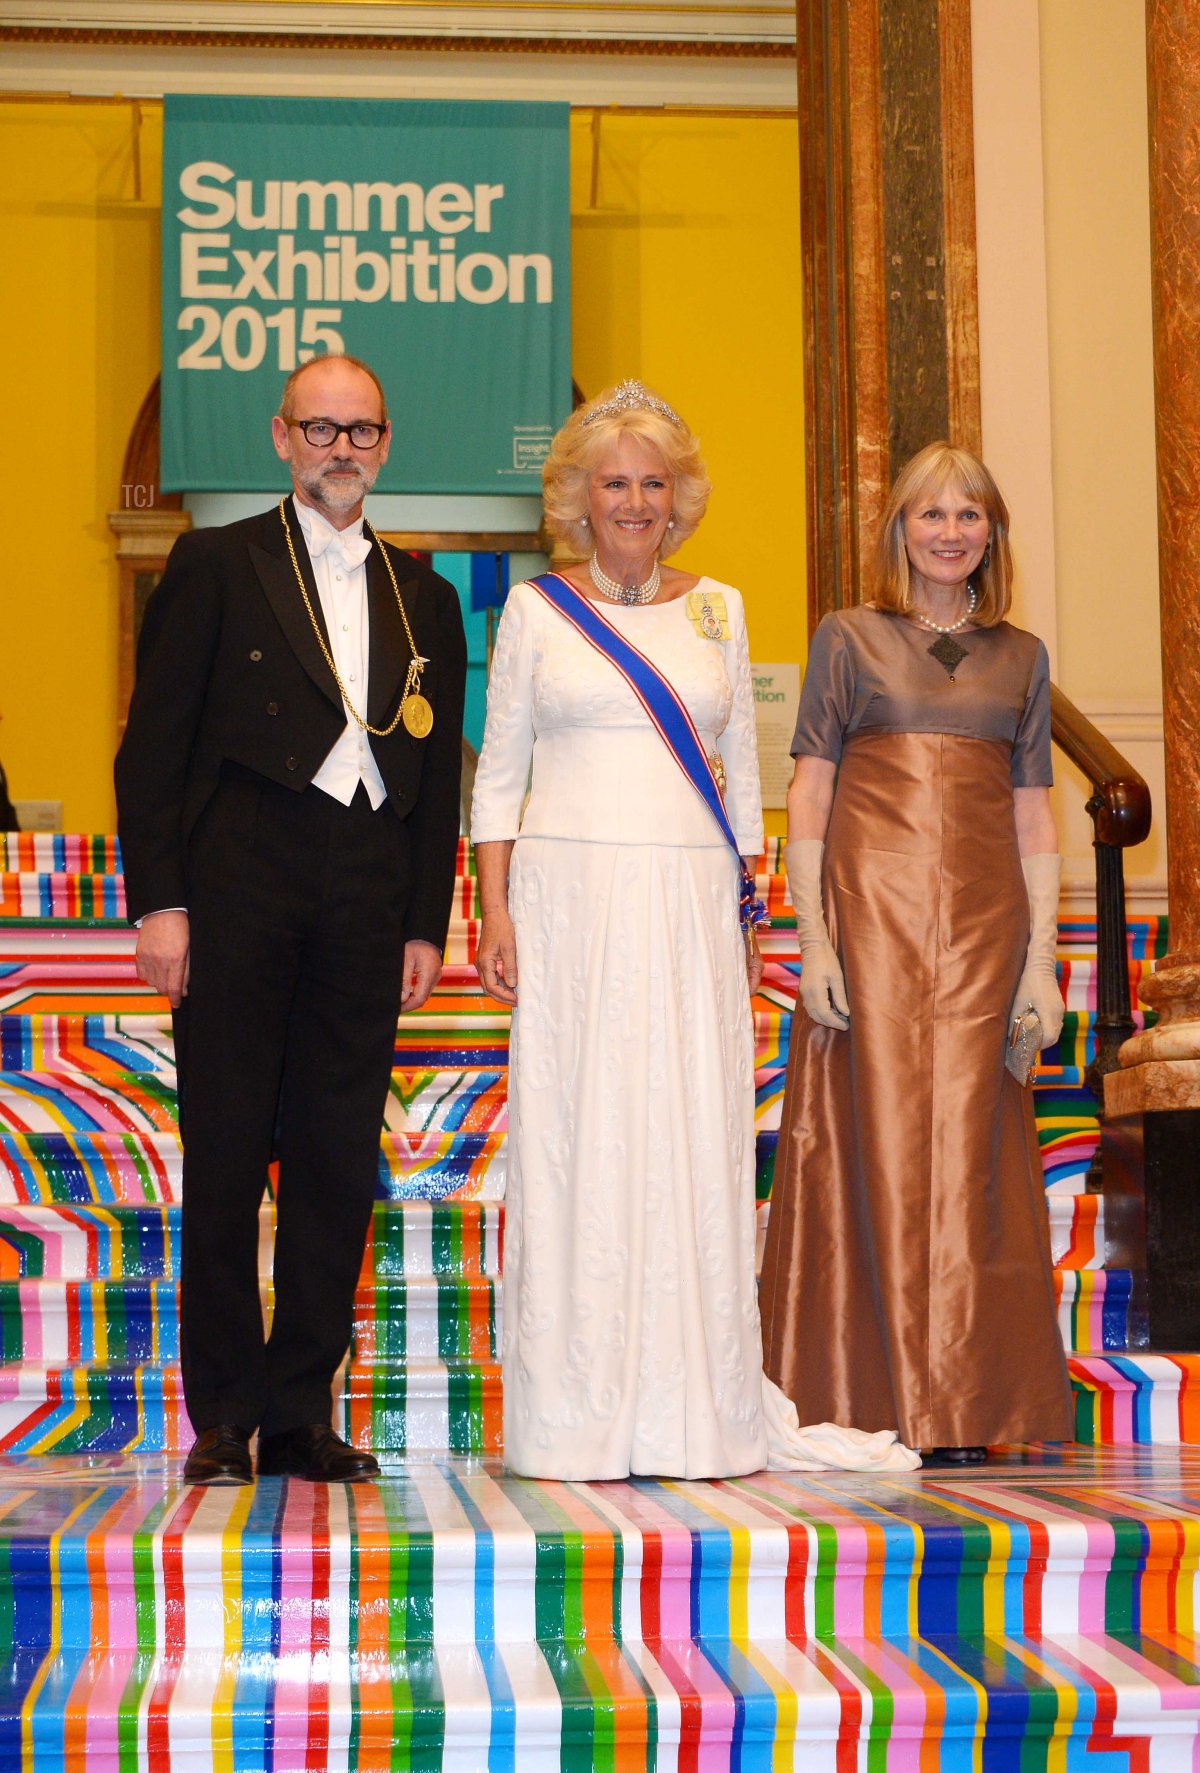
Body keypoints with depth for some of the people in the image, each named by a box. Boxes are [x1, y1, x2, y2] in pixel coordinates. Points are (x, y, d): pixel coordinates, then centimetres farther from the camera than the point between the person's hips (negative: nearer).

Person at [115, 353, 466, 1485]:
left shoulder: (424, 598, 17)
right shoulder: (215, 566, 5)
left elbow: (439, 775, 16)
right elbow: (154, 743, 0)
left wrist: (426, 924, 8)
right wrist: (159, 898, -8)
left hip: (367, 906, 3)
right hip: (239, 892, -3)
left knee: (340, 1165, 4)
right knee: (226, 1158, 0)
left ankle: (301, 1412, 13)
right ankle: (224, 1419, 9)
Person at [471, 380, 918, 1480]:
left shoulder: (717, 609, 13)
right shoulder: (536, 608, 7)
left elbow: (741, 775, 15)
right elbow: (499, 773, 6)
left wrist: (749, 915, 9)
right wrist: (495, 913, -4)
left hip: (693, 905, 2)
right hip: (571, 897, -2)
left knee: (696, 1142, 0)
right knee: (576, 1136, -3)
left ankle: (700, 1412, 7)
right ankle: (576, 1421, 3)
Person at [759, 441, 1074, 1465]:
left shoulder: (1022, 657, 14)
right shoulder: (848, 639, 6)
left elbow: (1034, 815, 12)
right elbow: (808, 796, 2)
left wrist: (1042, 954, 3)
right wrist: (813, 941, -8)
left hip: (983, 919, 2)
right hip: (872, 908, -2)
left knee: (968, 1145, 1)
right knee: (881, 1139, -3)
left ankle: (964, 1408, 8)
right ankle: (881, 1404, 3)